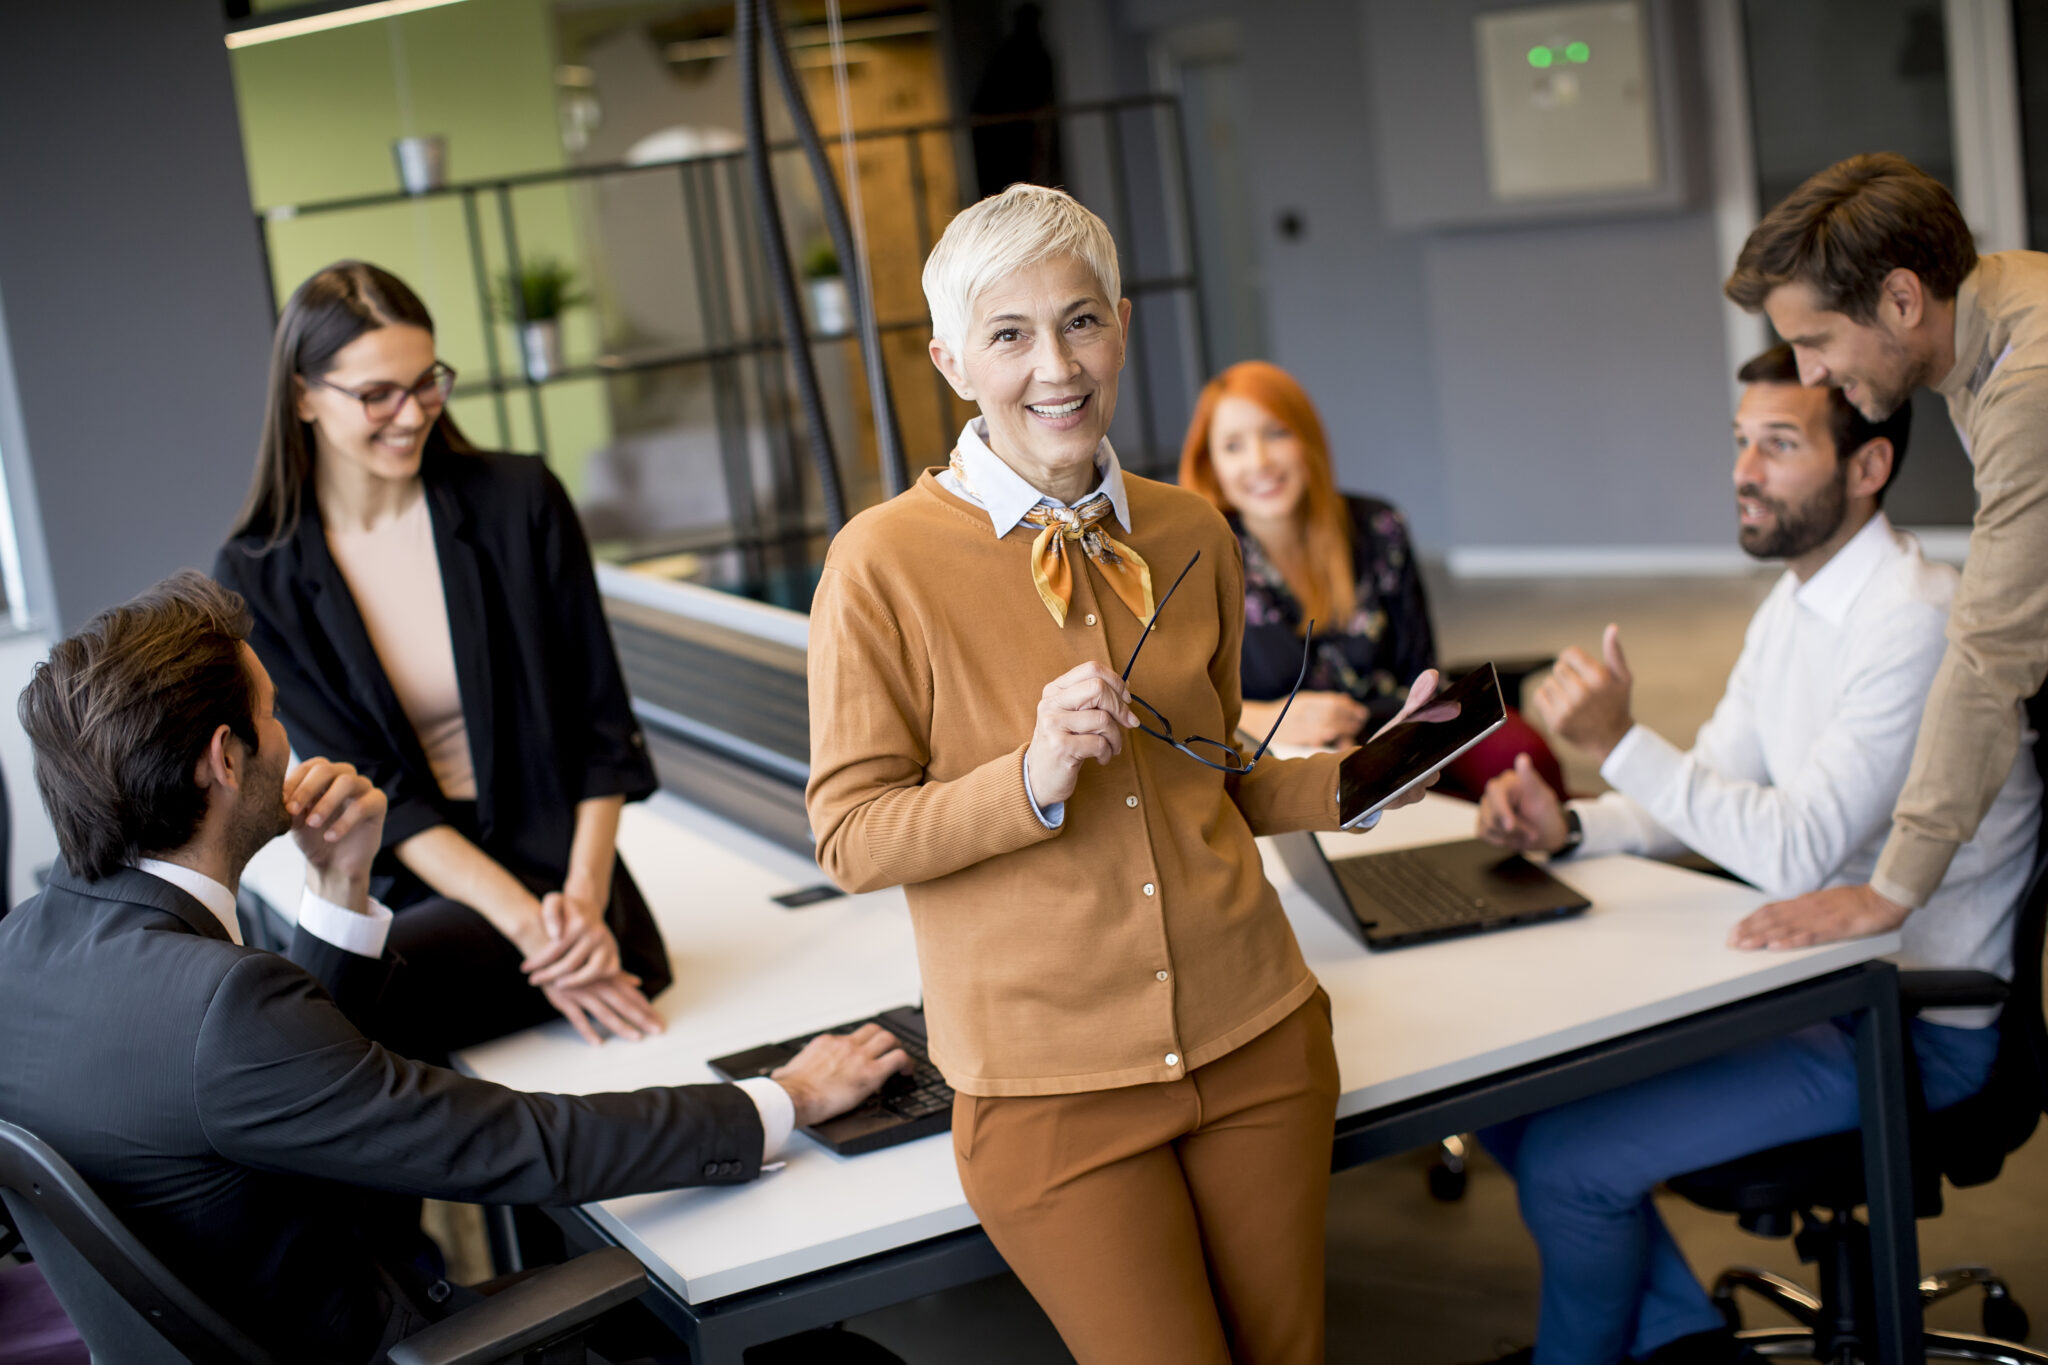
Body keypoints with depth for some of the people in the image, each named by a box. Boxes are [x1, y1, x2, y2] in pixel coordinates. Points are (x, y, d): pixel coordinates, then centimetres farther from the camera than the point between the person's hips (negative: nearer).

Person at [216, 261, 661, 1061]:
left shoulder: (518, 502, 2)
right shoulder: (256, 580, 2)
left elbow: (601, 728, 3)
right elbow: (372, 790, -4)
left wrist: (583, 902, -12)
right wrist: (526, 924, -16)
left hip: (558, 867, -3)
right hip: (400, 895, 3)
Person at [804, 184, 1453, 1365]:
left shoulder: (1190, 537, 4)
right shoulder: (887, 562, -11)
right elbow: (852, 837, -9)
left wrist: (1350, 781, -1)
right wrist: (1032, 780, -23)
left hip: (1255, 1035, 5)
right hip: (1051, 1079, -4)